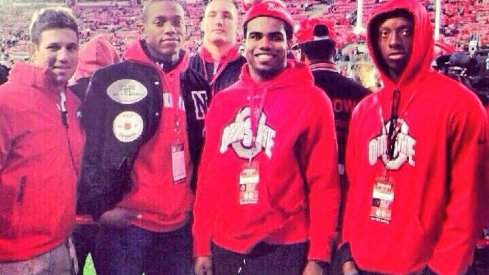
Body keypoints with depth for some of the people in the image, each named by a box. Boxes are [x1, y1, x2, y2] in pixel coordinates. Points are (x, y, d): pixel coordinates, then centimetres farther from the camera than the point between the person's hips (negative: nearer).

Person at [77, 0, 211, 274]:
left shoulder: (197, 84, 9)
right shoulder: (112, 79, -5)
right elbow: (91, 146, -7)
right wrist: (101, 206, -11)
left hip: (181, 222, 5)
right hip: (127, 222, -4)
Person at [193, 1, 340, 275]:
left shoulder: (312, 101, -5)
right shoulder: (222, 101, 7)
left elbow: (324, 183, -7)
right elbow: (208, 177, 8)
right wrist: (202, 245, 7)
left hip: (285, 249, -3)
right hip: (225, 248, 4)